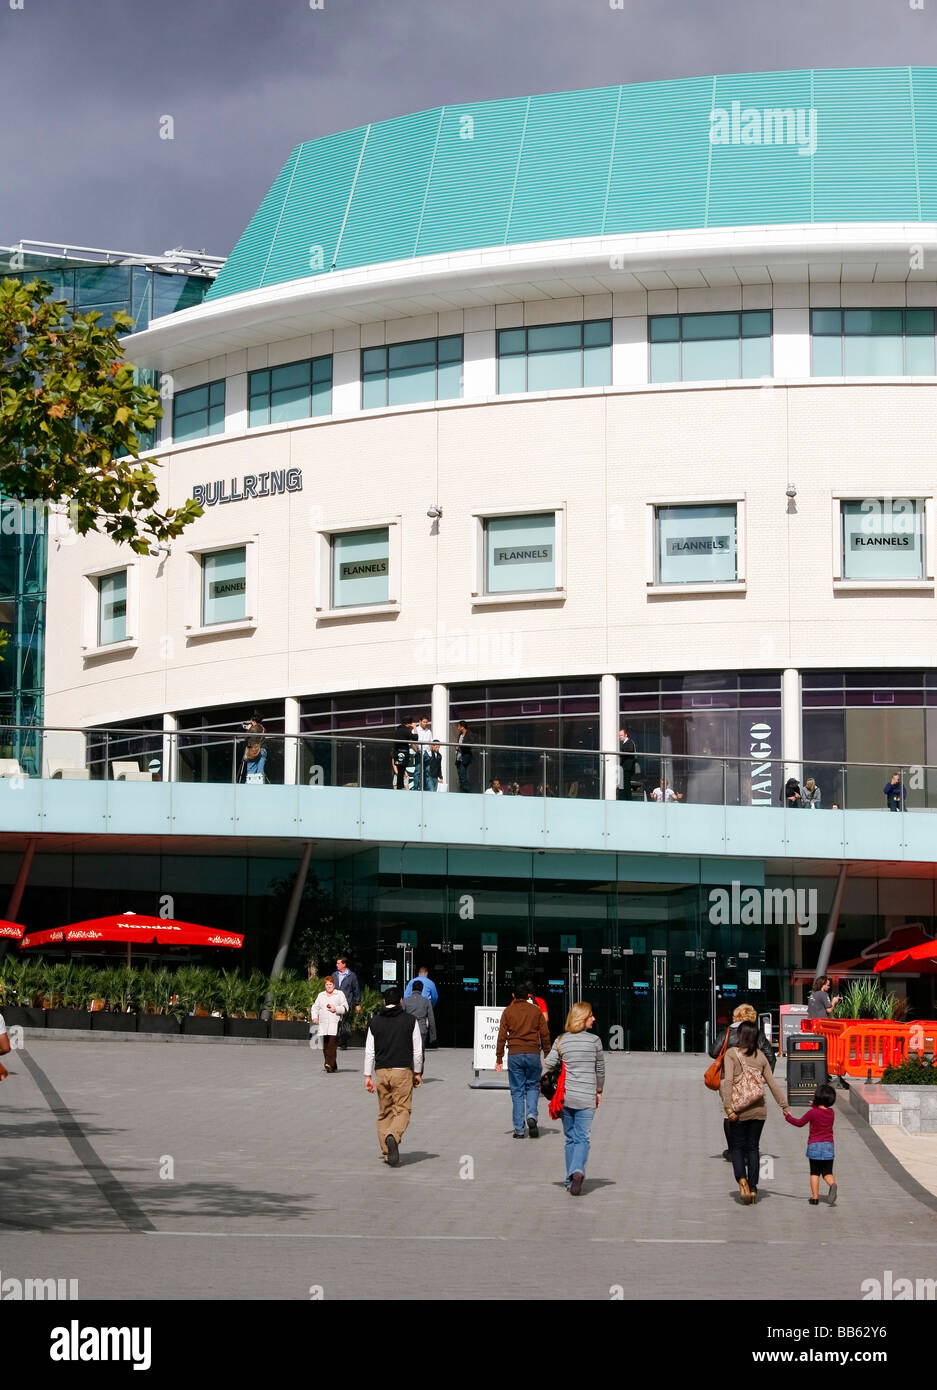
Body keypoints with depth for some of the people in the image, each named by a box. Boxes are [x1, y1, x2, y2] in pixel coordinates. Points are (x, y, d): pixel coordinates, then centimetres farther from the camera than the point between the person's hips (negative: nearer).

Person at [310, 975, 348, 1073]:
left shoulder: (339, 994, 10)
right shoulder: (320, 995, 20)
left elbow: (345, 1007, 6)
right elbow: (315, 1007, 19)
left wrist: (336, 1009, -10)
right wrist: (315, 1017, 2)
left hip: (335, 1022, -4)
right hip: (323, 1023, 4)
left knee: (332, 1043, -17)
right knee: (325, 1045, 1)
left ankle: (330, 1064, -25)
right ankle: (333, 1066, 8)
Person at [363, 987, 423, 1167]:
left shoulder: (374, 1021, 5)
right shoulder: (410, 1021, 0)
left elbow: (369, 1051, 4)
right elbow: (417, 1051, 1)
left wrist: (368, 1076, 8)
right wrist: (418, 1073, 12)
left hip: (381, 1071, 3)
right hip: (403, 1071, -3)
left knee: (385, 1112, 12)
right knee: (402, 1110, -2)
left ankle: (386, 1152, 9)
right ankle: (393, 1136, -30)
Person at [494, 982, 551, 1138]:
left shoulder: (508, 1012, 3)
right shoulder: (536, 1011, 5)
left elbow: (502, 1036, 1)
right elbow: (545, 1034, 4)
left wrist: (499, 1058, 5)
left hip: (514, 1055, 0)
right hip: (533, 1054, 0)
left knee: (517, 1091, 4)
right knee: (533, 1086, 15)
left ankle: (519, 1129, 3)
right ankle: (532, 1115, -10)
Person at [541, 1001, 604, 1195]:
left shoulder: (561, 1041, 0)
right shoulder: (594, 1041, -4)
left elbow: (547, 1065, -5)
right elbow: (600, 1069, 5)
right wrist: (599, 1091, 19)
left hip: (566, 1097, 2)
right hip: (587, 1098, -2)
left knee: (570, 1138, 14)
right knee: (582, 1138, -1)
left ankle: (570, 1180, 14)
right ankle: (578, 1170, -26)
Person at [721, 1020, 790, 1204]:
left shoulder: (731, 1053, -5)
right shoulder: (760, 1056, 6)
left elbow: (728, 1081, -16)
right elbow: (772, 1084, 7)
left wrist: (728, 1108, -17)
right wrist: (785, 1106, 12)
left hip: (740, 1110, -3)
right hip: (759, 1109, 3)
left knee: (737, 1147, 7)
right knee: (753, 1148, 11)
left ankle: (742, 1179, -17)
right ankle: (753, 1188, 8)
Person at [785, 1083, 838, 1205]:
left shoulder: (812, 1113, -10)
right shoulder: (831, 1112, 3)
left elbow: (799, 1123, 3)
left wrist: (788, 1116, 17)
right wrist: (815, 1106, 33)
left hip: (814, 1146, -3)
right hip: (828, 1146, 3)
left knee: (814, 1173, 7)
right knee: (827, 1173, 5)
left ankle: (815, 1197, 2)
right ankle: (832, 1185, -26)